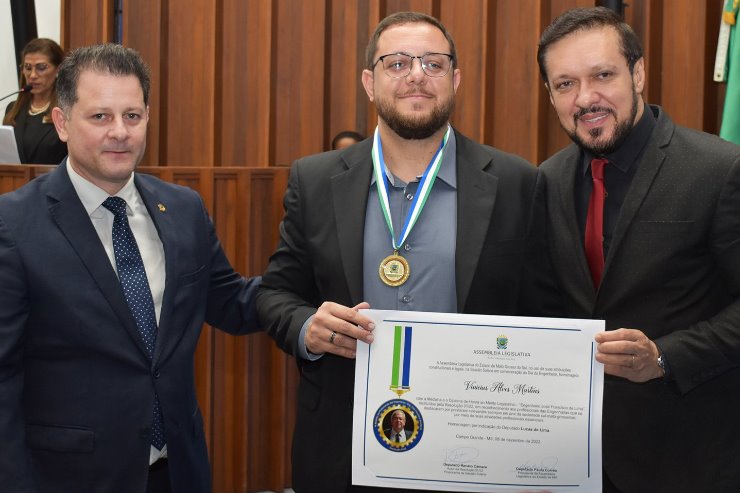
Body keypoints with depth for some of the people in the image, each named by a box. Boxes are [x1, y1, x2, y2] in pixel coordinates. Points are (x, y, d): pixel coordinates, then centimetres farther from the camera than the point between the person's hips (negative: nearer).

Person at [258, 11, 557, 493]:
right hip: (343, 452, 1)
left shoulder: (515, 183, -2)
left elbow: (539, 320, -1)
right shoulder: (316, 181, 2)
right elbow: (276, 291, 8)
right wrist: (307, 329, -15)